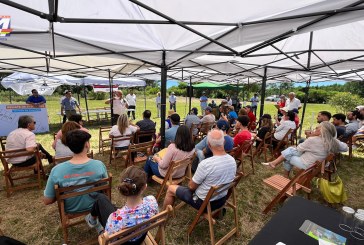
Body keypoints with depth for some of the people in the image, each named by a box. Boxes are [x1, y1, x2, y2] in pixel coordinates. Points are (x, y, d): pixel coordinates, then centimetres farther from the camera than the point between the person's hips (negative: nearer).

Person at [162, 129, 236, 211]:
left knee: (171, 188, 12)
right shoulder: (232, 161, -13)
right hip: (222, 200, 6)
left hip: (204, 203, -6)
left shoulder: (206, 164, -33)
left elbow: (191, 186, -19)